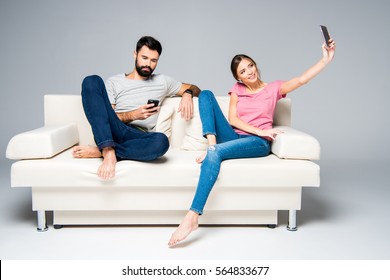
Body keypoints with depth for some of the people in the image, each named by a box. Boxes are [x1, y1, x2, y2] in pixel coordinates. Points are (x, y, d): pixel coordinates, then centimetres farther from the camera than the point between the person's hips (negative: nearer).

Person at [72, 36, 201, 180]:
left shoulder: (162, 81, 21)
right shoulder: (114, 82, 15)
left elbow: (195, 89, 28)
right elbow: (105, 115, 4)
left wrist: (187, 93, 3)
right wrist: (133, 115, -13)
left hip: (139, 137, 0)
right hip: (111, 132, 0)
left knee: (161, 141, -38)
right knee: (92, 81, -20)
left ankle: (99, 152, -23)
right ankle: (108, 151, -32)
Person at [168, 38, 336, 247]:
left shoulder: (273, 88, 11)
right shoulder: (237, 89, 16)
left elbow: (302, 79, -3)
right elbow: (232, 119, 3)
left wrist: (326, 60, -14)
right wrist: (259, 130, -10)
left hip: (258, 143, -4)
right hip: (233, 136, 4)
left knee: (216, 153, -37)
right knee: (206, 94, -8)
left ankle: (193, 217, -43)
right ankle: (211, 143, -29)